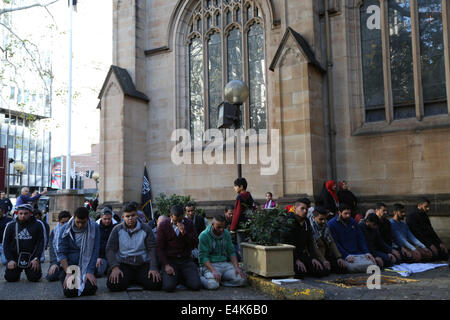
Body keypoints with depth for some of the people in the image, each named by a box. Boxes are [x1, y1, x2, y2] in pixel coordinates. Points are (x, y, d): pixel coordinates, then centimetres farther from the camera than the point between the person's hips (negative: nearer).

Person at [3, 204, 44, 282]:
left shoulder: (37, 225, 0)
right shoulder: (11, 226, 6)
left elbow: (41, 243, -1)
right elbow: (6, 244, 6)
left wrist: (36, 258, -11)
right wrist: (10, 260, -5)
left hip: (31, 257, -2)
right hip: (15, 257, 2)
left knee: (34, 278, -16)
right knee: (10, 278, -12)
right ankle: (17, 271, 24)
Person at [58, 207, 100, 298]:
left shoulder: (94, 228, -9)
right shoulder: (65, 229, -8)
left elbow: (94, 252, -11)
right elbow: (61, 252, -9)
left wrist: (90, 272, -19)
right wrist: (68, 272, -19)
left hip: (86, 265, 0)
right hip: (69, 264, 0)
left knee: (91, 289, -19)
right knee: (69, 291, -18)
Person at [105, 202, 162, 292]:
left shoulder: (146, 229, 5)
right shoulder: (117, 229, 5)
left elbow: (152, 249, 0)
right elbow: (110, 249, -1)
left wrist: (153, 268, -14)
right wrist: (115, 267, -17)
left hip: (143, 264, 1)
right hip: (123, 264, 0)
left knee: (155, 284, -24)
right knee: (113, 285, -28)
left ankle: (137, 280, 9)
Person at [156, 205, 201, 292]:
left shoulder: (189, 224, 4)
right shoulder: (163, 226, 0)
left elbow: (195, 244, -2)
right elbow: (159, 248, -1)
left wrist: (184, 233, -17)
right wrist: (166, 265, -12)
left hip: (186, 260, 2)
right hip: (170, 260, -1)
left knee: (196, 285, -16)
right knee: (169, 287, -23)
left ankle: (181, 278, 15)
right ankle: (173, 277, 12)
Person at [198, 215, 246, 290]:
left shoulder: (226, 233, 7)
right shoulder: (204, 235, -9)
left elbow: (231, 252, 10)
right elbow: (203, 257, -14)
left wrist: (236, 267, -7)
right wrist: (213, 271, -27)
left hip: (224, 264, 5)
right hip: (210, 264, -5)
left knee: (241, 279, -17)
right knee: (212, 285, -33)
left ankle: (219, 280, 2)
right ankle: (201, 278, -1)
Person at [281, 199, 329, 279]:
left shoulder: (306, 221, 12)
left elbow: (310, 241, 13)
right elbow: (286, 243, -19)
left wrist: (313, 257, -2)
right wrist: (296, 260, -24)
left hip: (302, 254, 7)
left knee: (322, 271, -8)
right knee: (300, 273, -33)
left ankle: (302, 269, 14)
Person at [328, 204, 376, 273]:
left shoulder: (353, 222, 17)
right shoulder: (331, 224, -2)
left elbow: (360, 238, 17)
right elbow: (335, 243, -9)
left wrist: (367, 252, 1)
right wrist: (346, 256, -18)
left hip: (359, 254, 6)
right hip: (344, 256, -5)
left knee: (373, 264, -19)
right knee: (353, 266, -34)